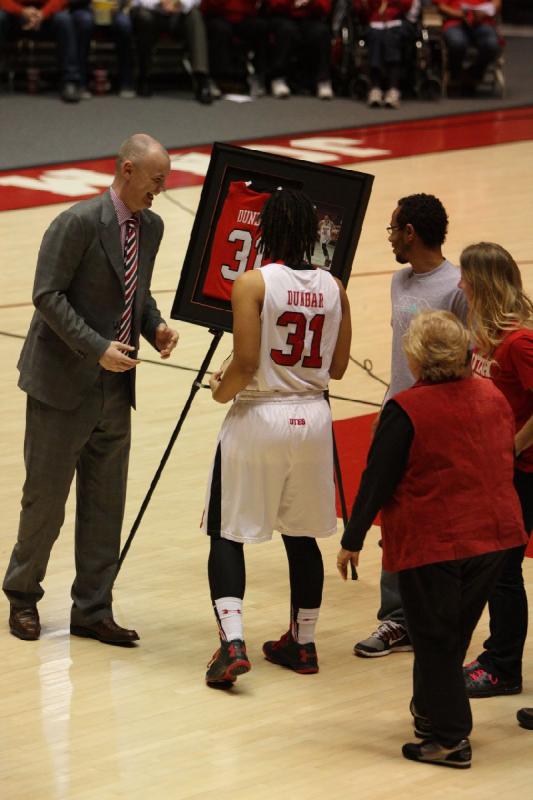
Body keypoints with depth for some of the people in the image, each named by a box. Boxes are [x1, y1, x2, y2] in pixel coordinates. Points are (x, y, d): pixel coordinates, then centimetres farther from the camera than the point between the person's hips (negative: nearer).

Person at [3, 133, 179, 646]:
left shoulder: (151, 227, 7)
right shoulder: (79, 222, -17)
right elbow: (47, 295, -18)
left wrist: (154, 325, -1)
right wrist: (97, 348, -23)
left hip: (115, 390, 7)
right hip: (63, 387, -7)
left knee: (105, 506, 9)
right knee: (45, 499, 4)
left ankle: (92, 610, 18)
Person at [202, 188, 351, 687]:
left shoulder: (253, 284, -13)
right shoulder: (333, 288, 2)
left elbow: (246, 364, -18)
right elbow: (336, 369, 7)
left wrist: (220, 391, 1)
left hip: (259, 418, -4)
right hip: (313, 419, 5)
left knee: (228, 533, 4)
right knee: (301, 535, 17)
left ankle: (232, 642, -10)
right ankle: (301, 644, 25)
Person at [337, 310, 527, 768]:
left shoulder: (406, 411, -16)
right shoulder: (494, 398, 2)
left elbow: (377, 481, -11)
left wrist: (352, 541, -3)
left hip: (431, 543, -6)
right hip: (494, 536, 6)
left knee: (435, 640, 4)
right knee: (454, 636, 19)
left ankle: (450, 738, 5)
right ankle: (431, 711, 31)